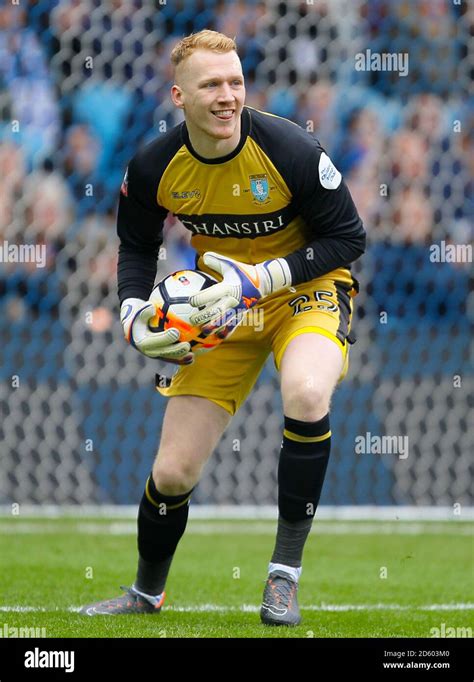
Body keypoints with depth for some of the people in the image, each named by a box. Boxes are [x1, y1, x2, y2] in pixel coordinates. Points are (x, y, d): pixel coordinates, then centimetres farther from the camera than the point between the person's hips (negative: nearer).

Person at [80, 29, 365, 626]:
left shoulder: (290, 150, -25)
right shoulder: (154, 168, -14)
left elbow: (348, 238, -16)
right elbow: (136, 246, 6)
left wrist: (258, 280, -25)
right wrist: (134, 316, -13)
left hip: (307, 288, -3)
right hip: (221, 308, 3)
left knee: (306, 394, -38)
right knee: (173, 473, 1)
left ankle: (285, 575, -22)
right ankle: (146, 592, 34)